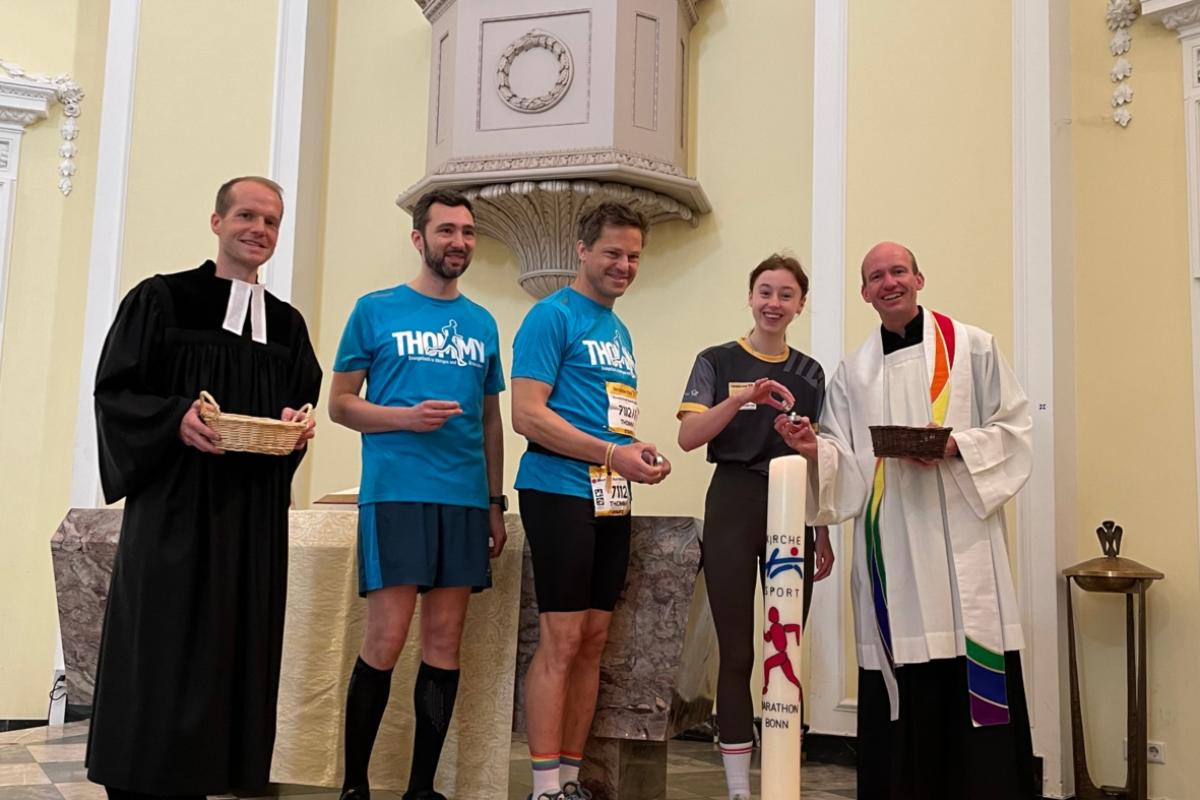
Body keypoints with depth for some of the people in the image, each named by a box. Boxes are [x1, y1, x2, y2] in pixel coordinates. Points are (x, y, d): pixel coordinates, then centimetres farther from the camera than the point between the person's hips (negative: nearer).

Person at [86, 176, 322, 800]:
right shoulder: (161, 298, 0)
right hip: (173, 502, -4)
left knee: (234, 648, 6)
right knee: (158, 654, -3)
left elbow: (304, 402, 16)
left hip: (254, 511, 5)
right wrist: (176, 419, -20)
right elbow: (114, 390, -4)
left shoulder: (286, 323, 13)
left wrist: (295, 424, -7)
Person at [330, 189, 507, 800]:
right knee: (386, 640, -6)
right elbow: (339, 404, 2)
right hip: (395, 492, -4)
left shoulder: (482, 324, 15)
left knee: (444, 643, 5)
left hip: (465, 498, 4)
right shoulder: (376, 310, 3)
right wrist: (407, 417, -15)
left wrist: (496, 503, 11)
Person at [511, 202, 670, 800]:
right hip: (561, 492, -8)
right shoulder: (553, 316, -6)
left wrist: (641, 455, 7)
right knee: (561, 639, -7)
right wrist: (612, 454, -18)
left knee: (593, 639, 8)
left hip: (611, 502, 8)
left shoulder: (619, 330, 20)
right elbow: (527, 415, -15)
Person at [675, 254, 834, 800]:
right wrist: (744, 397, -22)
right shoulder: (718, 362, 2)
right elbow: (688, 437, -10)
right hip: (734, 506, -3)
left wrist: (824, 535, 9)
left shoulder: (811, 374, 12)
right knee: (737, 652, 0)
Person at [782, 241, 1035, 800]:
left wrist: (955, 445, -14)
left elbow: (1014, 428, 3)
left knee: (975, 688, -4)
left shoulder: (972, 347, 6)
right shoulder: (853, 370, 14)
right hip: (889, 547, 2)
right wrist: (816, 449, -12)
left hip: (961, 540, -2)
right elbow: (846, 461, 9)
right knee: (901, 697, 3)